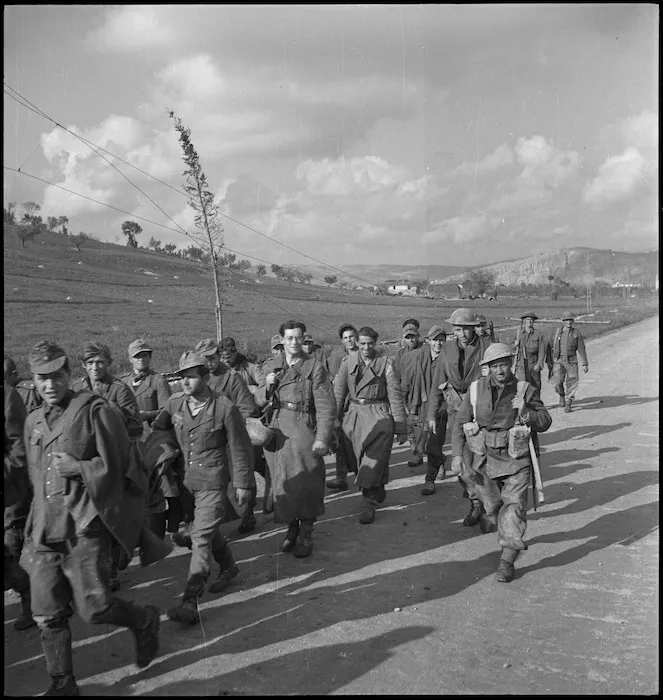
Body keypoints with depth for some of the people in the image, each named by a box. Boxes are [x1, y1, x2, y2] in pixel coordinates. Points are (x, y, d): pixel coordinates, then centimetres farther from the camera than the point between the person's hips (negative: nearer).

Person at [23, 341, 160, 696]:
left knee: (93, 607, -8)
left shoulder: (95, 411, -7)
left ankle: (145, 620, 22)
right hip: (46, 529, 6)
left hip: (86, 524, -6)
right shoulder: (33, 421, 14)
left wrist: (79, 468, -17)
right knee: (47, 615, 6)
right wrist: (38, 518, 18)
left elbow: (120, 465, -7)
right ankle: (62, 683, 23)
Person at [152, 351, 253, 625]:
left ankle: (190, 602, -11)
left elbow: (240, 448, -8)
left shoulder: (224, 408, -16)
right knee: (208, 528, 21)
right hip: (187, 478, 6)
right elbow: (157, 428, 18)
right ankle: (228, 566, 46)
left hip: (213, 481, -6)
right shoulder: (175, 402, -2)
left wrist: (242, 484, -6)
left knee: (201, 536, -11)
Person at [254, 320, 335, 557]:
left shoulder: (314, 366, -3)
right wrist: (267, 386, -10)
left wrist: (323, 438, -13)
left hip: (303, 430, -4)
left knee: (306, 483, 1)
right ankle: (291, 528, 29)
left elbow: (326, 406, -6)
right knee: (282, 482, 10)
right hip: (277, 430, 4)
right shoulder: (270, 366, 9)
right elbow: (259, 401, 10)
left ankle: (306, 534, 16)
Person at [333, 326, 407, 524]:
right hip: (354, 416, 4)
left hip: (379, 416, -3)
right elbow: (338, 393, 6)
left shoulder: (385, 362, -2)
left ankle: (369, 505, 4)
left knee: (373, 463, -7)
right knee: (356, 463, 12)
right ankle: (377, 492, 36)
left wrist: (401, 427, -5)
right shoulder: (348, 363, 5)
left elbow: (395, 395, -3)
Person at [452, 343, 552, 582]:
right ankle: (514, 541, 45)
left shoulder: (525, 390, -6)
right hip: (485, 458, 3)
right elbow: (460, 423, 2)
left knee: (514, 506, -12)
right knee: (492, 506, 16)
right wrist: (457, 455, -7)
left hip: (516, 459, -3)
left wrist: (525, 413, -22)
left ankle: (507, 561, -5)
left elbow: (545, 422, -2)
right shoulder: (476, 389, -2)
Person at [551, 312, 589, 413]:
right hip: (559, 361, 0)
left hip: (571, 361, 0)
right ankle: (562, 394, 22)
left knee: (571, 384, -1)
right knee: (557, 382, -11)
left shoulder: (577, 333, 0)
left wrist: (585, 364, -2)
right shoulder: (558, 332, 3)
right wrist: (552, 362, 11)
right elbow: (554, 347, 9)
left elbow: (581, 349, 1)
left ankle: (568, 405, 13)